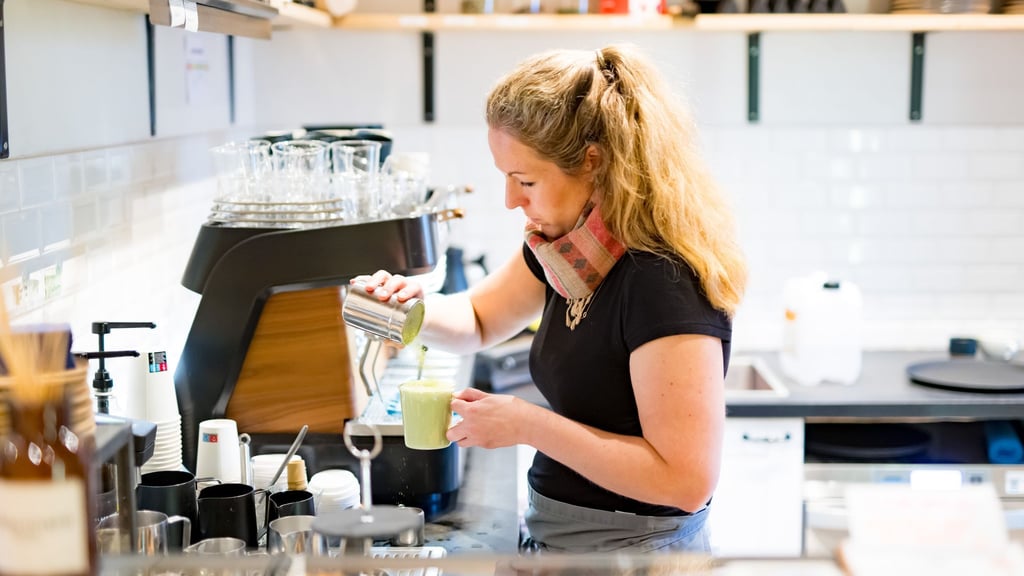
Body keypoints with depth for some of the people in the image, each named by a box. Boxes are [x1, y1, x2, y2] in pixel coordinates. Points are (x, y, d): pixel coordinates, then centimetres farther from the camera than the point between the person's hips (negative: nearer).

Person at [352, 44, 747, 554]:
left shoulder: (663, 280, -26)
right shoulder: (566, 247, 0)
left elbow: (685, 480, -28)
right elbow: (477, 320, 17)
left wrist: (528, 425, -25)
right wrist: (414, 307, -4)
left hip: (631, 544, -8)